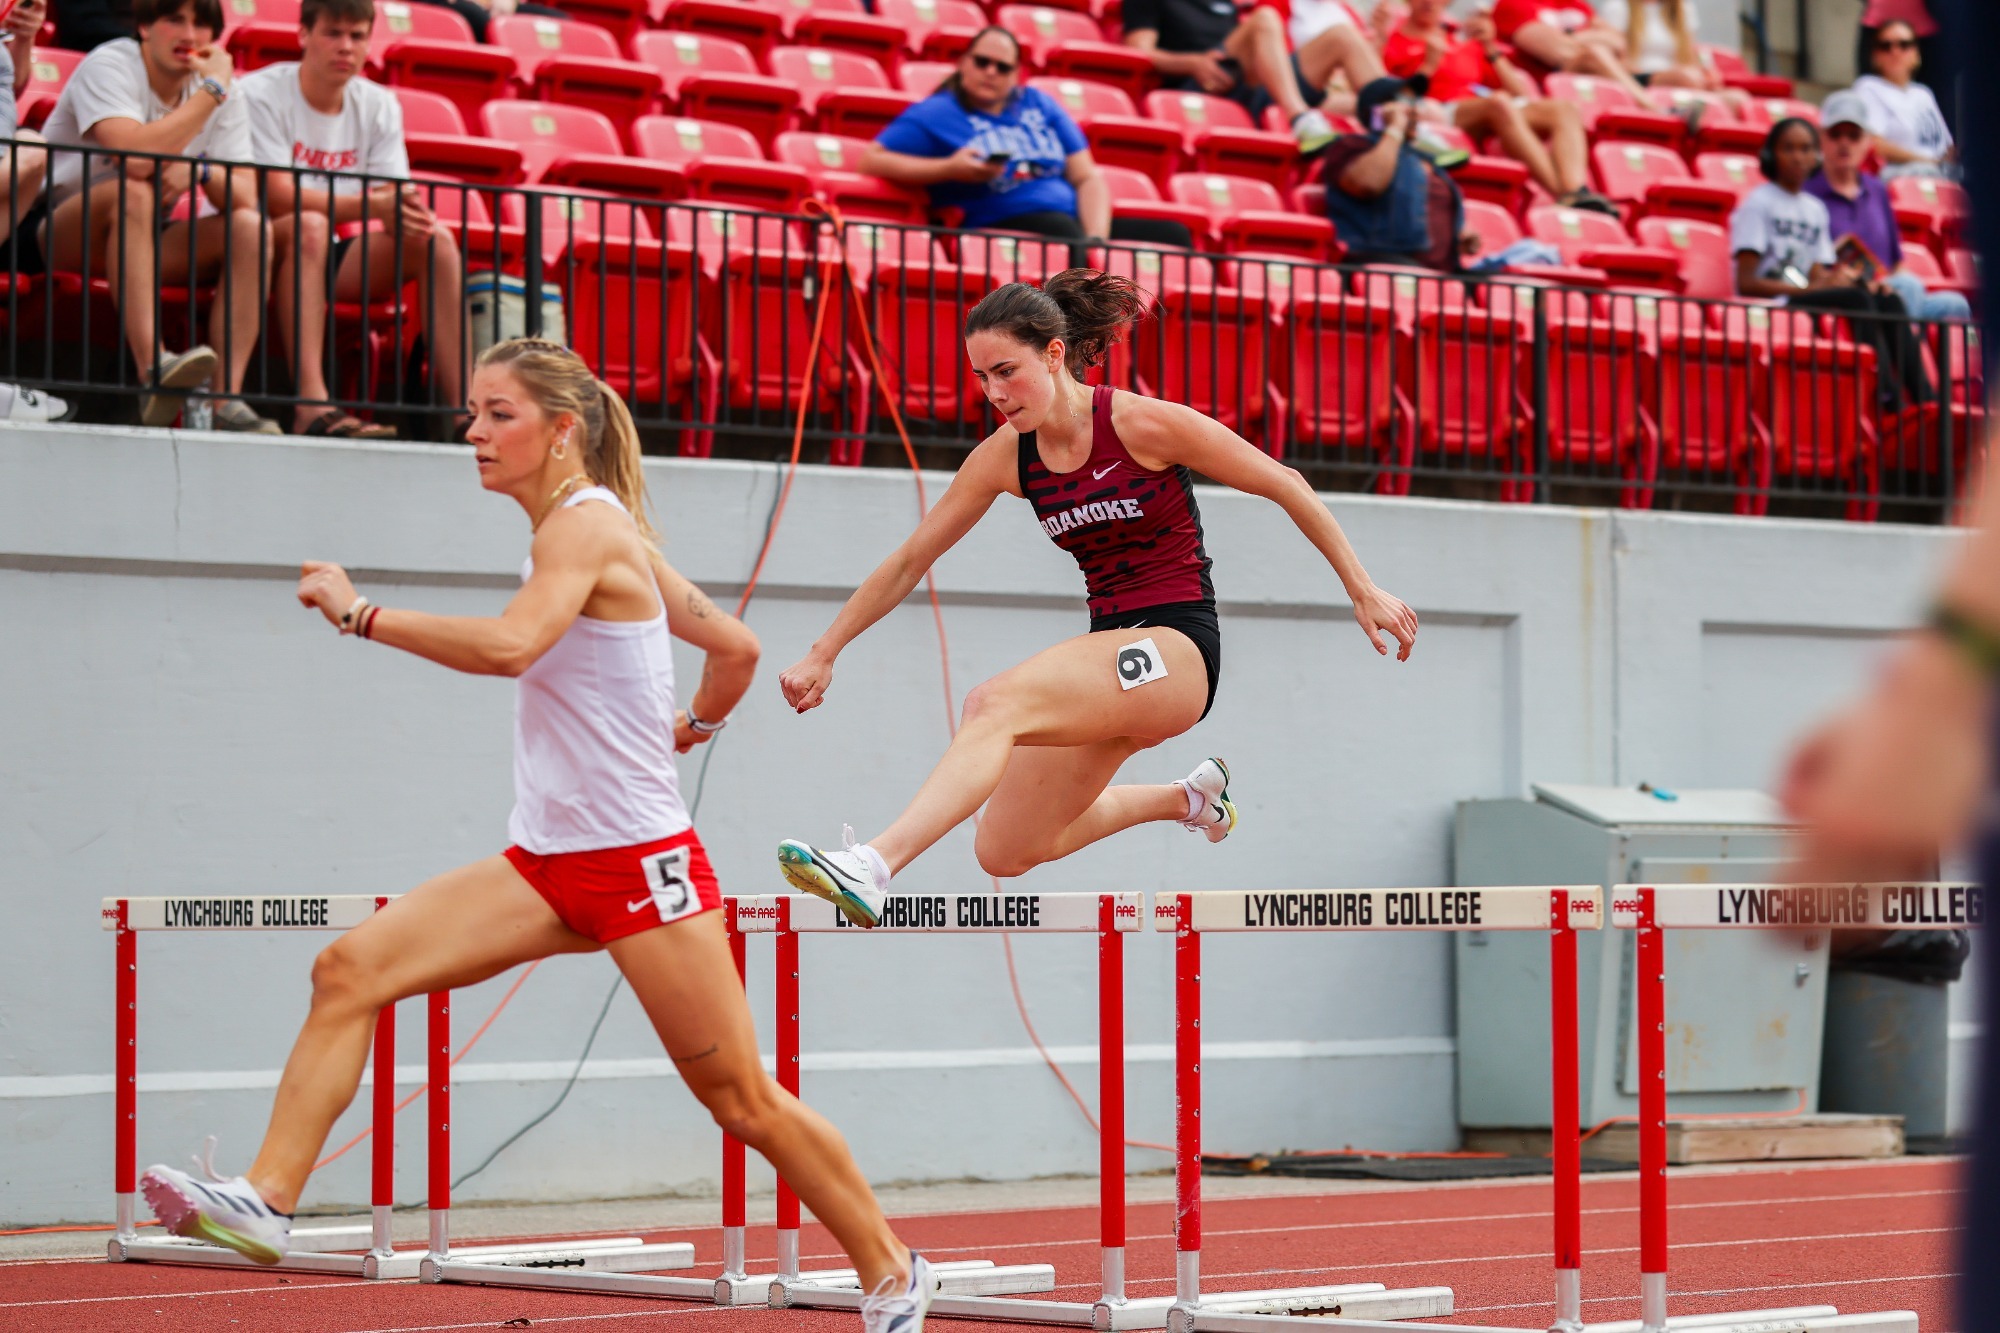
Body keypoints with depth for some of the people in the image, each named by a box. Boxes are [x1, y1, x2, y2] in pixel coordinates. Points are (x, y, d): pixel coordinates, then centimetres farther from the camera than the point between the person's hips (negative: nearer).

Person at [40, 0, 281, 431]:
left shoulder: (222, 89, 4)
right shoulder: (109, 66, -14)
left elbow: (247, 197, -6)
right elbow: (137, 157, -34)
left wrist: (200, 171, -29)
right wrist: (210, 92, -24)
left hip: (146, 242, 6)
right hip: (58, 235, -6)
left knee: (251, 228, -18)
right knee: (133, 192, -36)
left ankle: (226, 398, -29)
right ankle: (152, 369, -49)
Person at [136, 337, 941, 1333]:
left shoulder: (586, 523, -13)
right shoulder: (586, 529, 13)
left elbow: (511, 644, -33)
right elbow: (734, 646, 20)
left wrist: (362, 613, -29)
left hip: (638, 861, -9)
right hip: (546, 863, 9)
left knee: (742, 1101, 0)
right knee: (349, 969, -10)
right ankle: (268, 1201, -14)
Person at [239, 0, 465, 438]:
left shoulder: (379, 106, 7)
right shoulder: (261, 94, -11)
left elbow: (394, 200, -3)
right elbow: (278, 197, -23)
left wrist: (407, 212, -29)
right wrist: (368, 205, -33)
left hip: (329, 258, 6)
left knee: (434, 239, -16)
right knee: (309, 226, -37)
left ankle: (463, 408, -25)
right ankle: (311, 407, -49)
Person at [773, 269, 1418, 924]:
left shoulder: (1144, 424, -12)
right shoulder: (1005, 456, 3)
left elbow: (1287, 486, -4)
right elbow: (910, 561, 12)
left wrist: (1363, 592, -2)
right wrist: (823, 654, 10)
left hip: (1177, 647, -8)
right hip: (1111, 647, 8)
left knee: (995, 704, -32)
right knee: (1006, 853, 8)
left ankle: (873, 867, -46)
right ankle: (1187, 798, 31)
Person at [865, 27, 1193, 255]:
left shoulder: (1040, 105, 21)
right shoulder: (938, 113, 8)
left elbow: (1087, 178, 16)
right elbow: (870, 160, 0)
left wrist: (1095, 239, -4)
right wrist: (948, 169, -11)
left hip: (1076, 224, 6)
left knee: (1172, 235, -13)